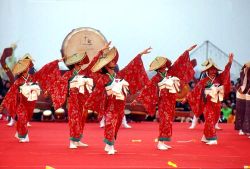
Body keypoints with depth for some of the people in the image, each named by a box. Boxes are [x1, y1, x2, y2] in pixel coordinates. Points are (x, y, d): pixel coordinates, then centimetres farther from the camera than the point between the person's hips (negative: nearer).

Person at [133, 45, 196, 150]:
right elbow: (147, 88, -9)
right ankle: (160, 143, -12)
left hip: (171, 100, 6)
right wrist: (138, 99, -12)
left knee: (168, 121, 7)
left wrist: (187, 51, 15)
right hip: (164, 100, -6)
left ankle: (163, 142, 11)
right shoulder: (156, 78, -8)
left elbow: (179, 63, 12)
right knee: (165, 121, -12)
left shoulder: (169, 72, 7)